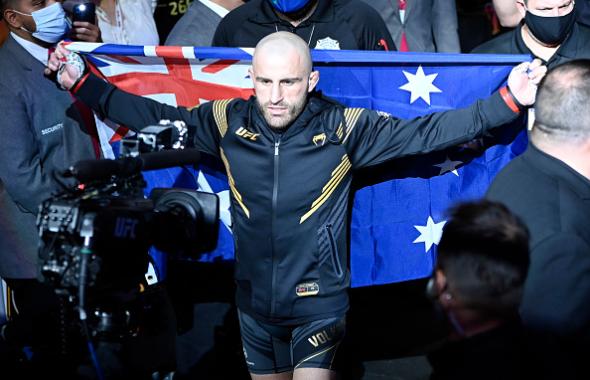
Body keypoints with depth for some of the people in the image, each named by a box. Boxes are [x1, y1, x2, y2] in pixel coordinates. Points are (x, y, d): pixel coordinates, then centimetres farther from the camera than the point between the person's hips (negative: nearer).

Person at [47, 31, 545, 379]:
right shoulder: (228, 122, -7)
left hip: (319, 303, -3)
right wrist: (82, 83, 0)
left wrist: (508, 101, -19)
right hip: (255, 302, 4)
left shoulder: (343, 128, -13)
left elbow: (424, 131, -14)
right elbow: (153, 115, 2)